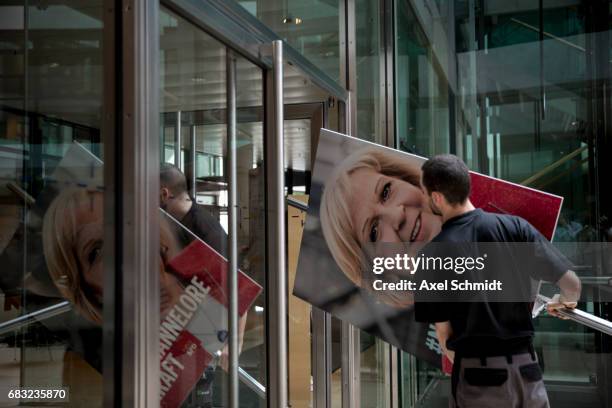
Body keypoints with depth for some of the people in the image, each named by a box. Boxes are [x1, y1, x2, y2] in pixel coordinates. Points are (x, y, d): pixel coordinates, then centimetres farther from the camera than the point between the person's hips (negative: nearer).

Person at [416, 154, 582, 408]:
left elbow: (443, 332, -4)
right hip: (526, 368, 3)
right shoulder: (513, 226, -3)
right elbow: (572, 284, -1)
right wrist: (564, 302, 21)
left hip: (478, 374, -2)